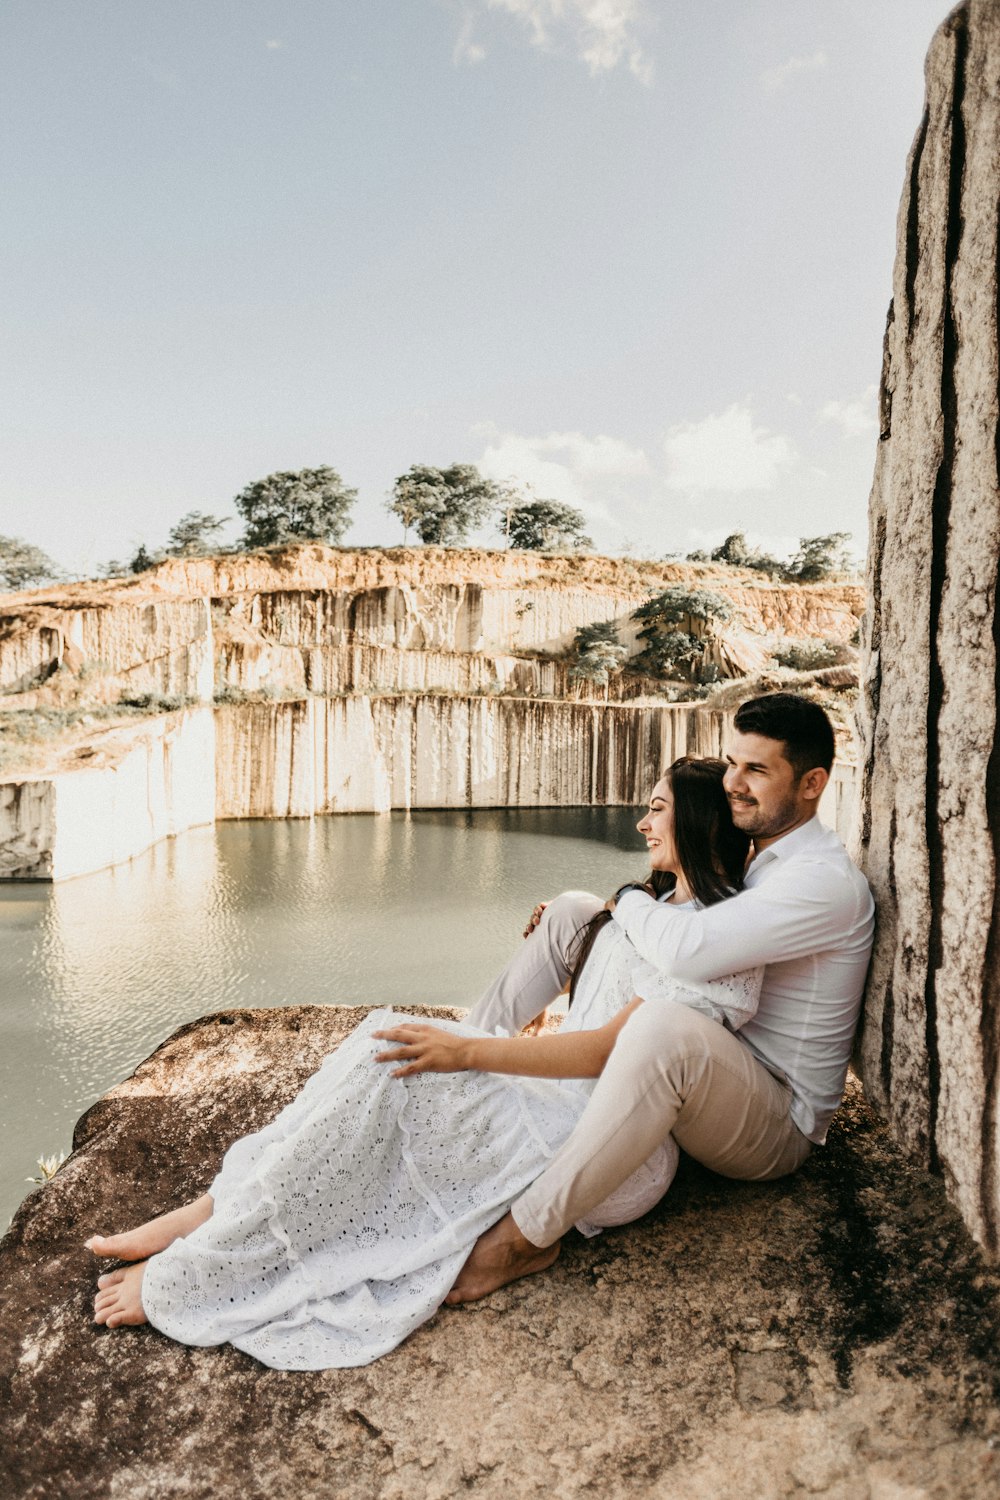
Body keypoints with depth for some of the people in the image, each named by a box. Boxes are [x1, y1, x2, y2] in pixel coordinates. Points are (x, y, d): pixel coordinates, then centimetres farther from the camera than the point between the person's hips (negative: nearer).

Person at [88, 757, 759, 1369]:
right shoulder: (656, 904, 16)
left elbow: (611, 1048, -22)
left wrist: (468, 1050, -27)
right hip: (566, 1098, 9)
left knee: (390, 1068, -25)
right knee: (386, 1036, -12)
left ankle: (188, 1276, -15)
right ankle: (217, 1211, -10)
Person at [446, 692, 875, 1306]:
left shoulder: (828, 881, -22)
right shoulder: (747, 859, 8)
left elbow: (687, 950, -37)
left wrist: (628, 901, -16)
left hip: (776, 1128, -9)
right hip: (706, 1076, 9)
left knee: (666, 1026, -44)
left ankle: (525, 1236, -31)